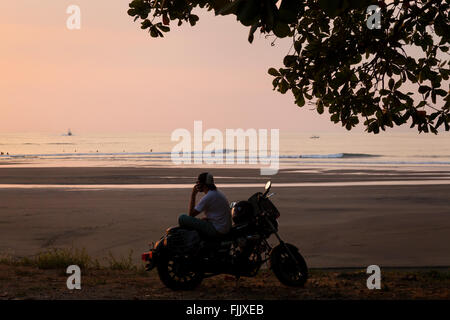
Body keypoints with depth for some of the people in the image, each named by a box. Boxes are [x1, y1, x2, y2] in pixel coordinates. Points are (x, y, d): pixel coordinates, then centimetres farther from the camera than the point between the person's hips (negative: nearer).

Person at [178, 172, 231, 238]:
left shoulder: (208, 197, -17)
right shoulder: (217, 193, 14)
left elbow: (191, 214, -12)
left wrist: (193, 195, -7)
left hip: (216, 230, -10)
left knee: (182, 218, -13)